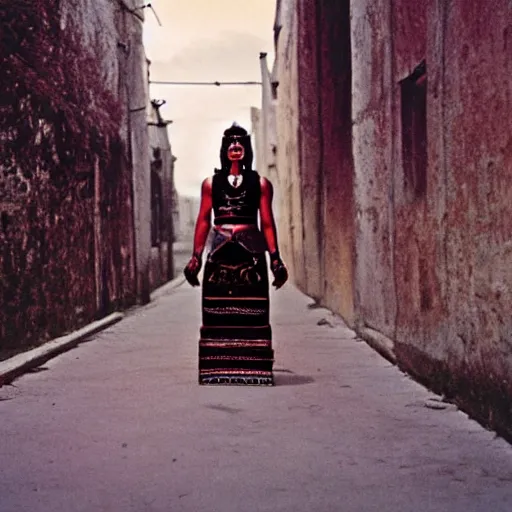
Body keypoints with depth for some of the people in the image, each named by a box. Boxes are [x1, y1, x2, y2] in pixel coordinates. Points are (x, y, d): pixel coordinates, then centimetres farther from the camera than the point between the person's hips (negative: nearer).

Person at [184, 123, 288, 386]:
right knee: (217, 314, -1)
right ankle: (217, 370, 5)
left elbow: (267, 222, 5)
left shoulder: (260, 183, 9)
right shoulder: (211, 183, 11)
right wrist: (196, 256, 1)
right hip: (220, 254, 1)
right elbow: (203, 220, 8)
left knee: (252, 315, -2)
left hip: (251, 254, -1)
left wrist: (275, 258, -1)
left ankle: (253, 369, 2)